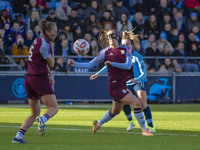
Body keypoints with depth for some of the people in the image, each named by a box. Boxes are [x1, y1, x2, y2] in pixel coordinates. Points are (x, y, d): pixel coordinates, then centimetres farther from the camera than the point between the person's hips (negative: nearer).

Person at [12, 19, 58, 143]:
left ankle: (18, 136, 2)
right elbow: (51, 64, -4)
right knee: (54, 107, -9)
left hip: (29, 78, 9)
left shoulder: (38, 41, 17)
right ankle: (42, 119, -39)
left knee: (35, 113, 13)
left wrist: (50, 75, 22)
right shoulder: (44, 44, -11)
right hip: (39, 78, -9)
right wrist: (52, 48, 2)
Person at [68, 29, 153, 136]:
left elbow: (128, 65, -7)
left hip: (126, 83, 5)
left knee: (115, 111, 20)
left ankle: (98, 123, 43)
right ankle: (144, 130, -7)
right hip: (116, 85, -5)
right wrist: (75, 64, -10)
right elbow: (90, 64, 0)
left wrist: (112, 64, -16)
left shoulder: (126, 49, 4)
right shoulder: (105, 52, -3)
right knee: (136, 103, -17)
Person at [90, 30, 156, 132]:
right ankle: (130, 121, 5)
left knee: (143, 102, -20)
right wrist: (98, 74, 8)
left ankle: (150, 126, -17)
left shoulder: (137, 57, -14)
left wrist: (136, 79, -37)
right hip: (127, 83, 5)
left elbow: (143, 74, -17)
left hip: (139, 82, -5)